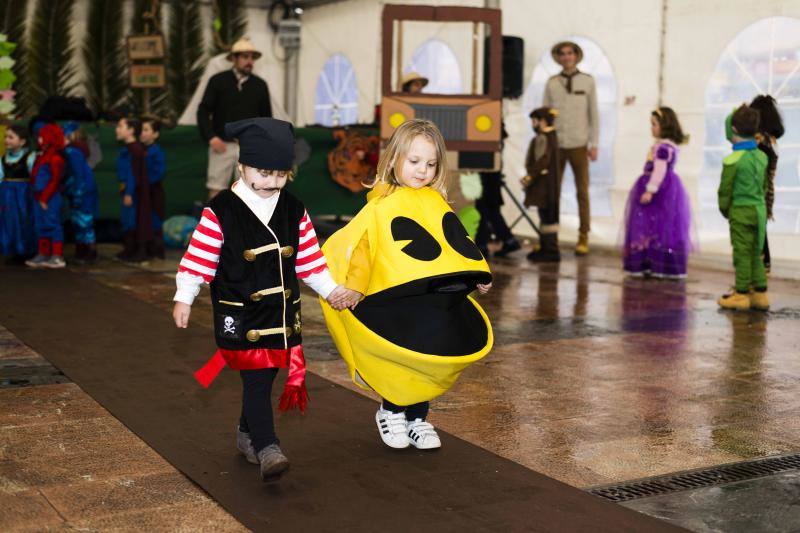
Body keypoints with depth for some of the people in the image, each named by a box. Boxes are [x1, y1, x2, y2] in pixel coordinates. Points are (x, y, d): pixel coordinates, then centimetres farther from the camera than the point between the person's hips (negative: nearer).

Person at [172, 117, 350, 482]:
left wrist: (330, 290, 9)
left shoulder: (293, 210, 5)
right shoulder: (221, 211, -10)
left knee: (263, 380, 14)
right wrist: (184, 299, -6)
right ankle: (267, 450, -12)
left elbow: (309, 259, 12)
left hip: (282, 313, 5)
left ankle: (247, 433, 34)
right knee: (256, 381, -10)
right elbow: (199, 259, -6)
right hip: (240, 315, -5)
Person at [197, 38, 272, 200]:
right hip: (222, 145, -1)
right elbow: (203, 110, 0)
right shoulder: (218, 81, 1)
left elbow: (266, 117, 14)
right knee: (216, 190, 1)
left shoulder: (260, 85, 8)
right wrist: (210, 137, -12)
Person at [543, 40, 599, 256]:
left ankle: (583, 238, 10)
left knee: (582, 192, 2)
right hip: (556, 145, 1)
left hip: (578, 145, -1)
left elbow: (594, 114, 1)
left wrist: (594, 145, -4)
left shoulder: (588, 81, 0)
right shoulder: (551, 83, 3)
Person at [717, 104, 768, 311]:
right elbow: (764, 185, 12)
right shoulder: (762, 157, 5)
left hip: (741, 211, -6)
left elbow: (725, 190, -10)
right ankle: (759, 293, 17)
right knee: (756, 253, 13)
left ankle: (741, 295, 6)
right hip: (760, 210, 6)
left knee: (742, 254, 0)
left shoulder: (732, 161, -16)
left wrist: (725, 210, 5)